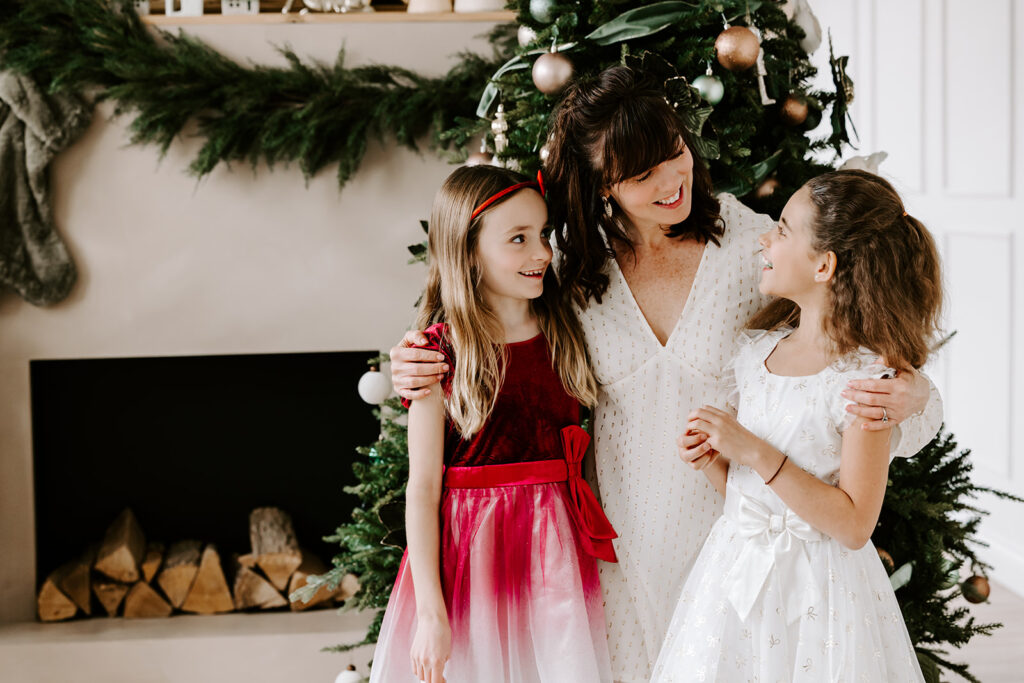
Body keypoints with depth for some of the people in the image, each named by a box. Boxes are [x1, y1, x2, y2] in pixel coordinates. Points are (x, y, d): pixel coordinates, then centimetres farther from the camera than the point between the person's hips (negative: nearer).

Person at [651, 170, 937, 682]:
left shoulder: (864, 377, -15)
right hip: (734, 576, 6)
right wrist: (713, 462, -8)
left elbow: (854, 525, -19)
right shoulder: (755, 352, 4)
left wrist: (755, 453, -21)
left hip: (817, 595, -5)